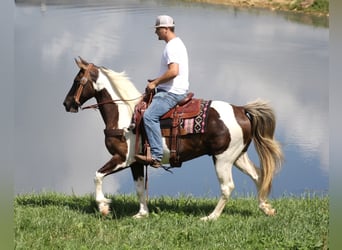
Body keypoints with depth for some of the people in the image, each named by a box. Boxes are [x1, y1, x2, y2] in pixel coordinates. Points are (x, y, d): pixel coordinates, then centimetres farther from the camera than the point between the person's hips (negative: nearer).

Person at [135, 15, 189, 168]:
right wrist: (156, 82, 17)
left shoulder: (172, 47, -16)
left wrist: (155, 83, -19)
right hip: (172, 90, 12)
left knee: (149, 115, -25)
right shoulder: (177, 44, 19)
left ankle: (156, 156, -32)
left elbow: (173, 71, -29)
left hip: (173, 92, -12)